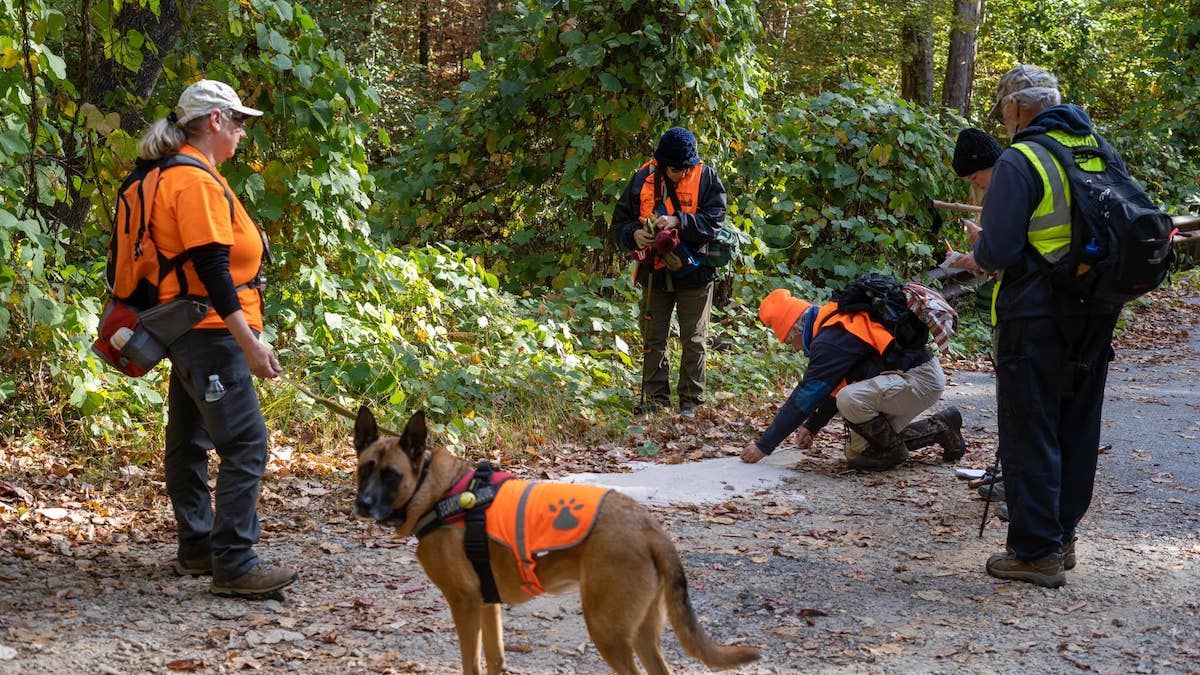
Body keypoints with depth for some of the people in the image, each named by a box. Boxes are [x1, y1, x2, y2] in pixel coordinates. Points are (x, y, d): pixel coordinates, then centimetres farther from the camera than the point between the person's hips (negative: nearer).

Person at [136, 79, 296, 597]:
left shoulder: (180, 176, 16)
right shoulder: (197, 181, -17)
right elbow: (210, 269, -23)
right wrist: (250, 343, -24)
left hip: (190, 335, 11)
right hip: (211, 331, -11)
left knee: (190, 441, 14)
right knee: (246, 445, -12)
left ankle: (196, 548, 23)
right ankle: (233, 564, -12)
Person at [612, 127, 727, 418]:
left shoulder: (706, 177, -10)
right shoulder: (643, 180, -5)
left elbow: (714, 220, -17)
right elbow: (620, 221, 1)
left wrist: (678, 222, -30)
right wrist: (634, 233, -21)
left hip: (694, 272, -2)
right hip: (655, 272, 2)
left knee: (694, 340, 4)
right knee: (653, 339, 8)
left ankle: (690, 402, 13)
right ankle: (655, 400, 16)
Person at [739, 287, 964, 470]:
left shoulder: (831, 341, -21)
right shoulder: (836, 325, 10)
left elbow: (804, 397, -19)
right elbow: (831, 387, 23)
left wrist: (764, 446, -13)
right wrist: (811, 426, 29)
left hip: (922, 379, -10)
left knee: (850, 400, -31)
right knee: (857, 451, 11)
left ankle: (892, 452, -5)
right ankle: (941, 427, 20)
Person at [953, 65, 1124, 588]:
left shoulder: (1020, 161, -14)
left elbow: (1000, 250, -21)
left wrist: (978, 254, 3)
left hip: (1035, 317, -7)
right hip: (1096, 315, 7)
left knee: (1030, 434, 1)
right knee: (1077, 428, 16)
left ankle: (1036, 551, 4)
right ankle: (1062, 535, 27)